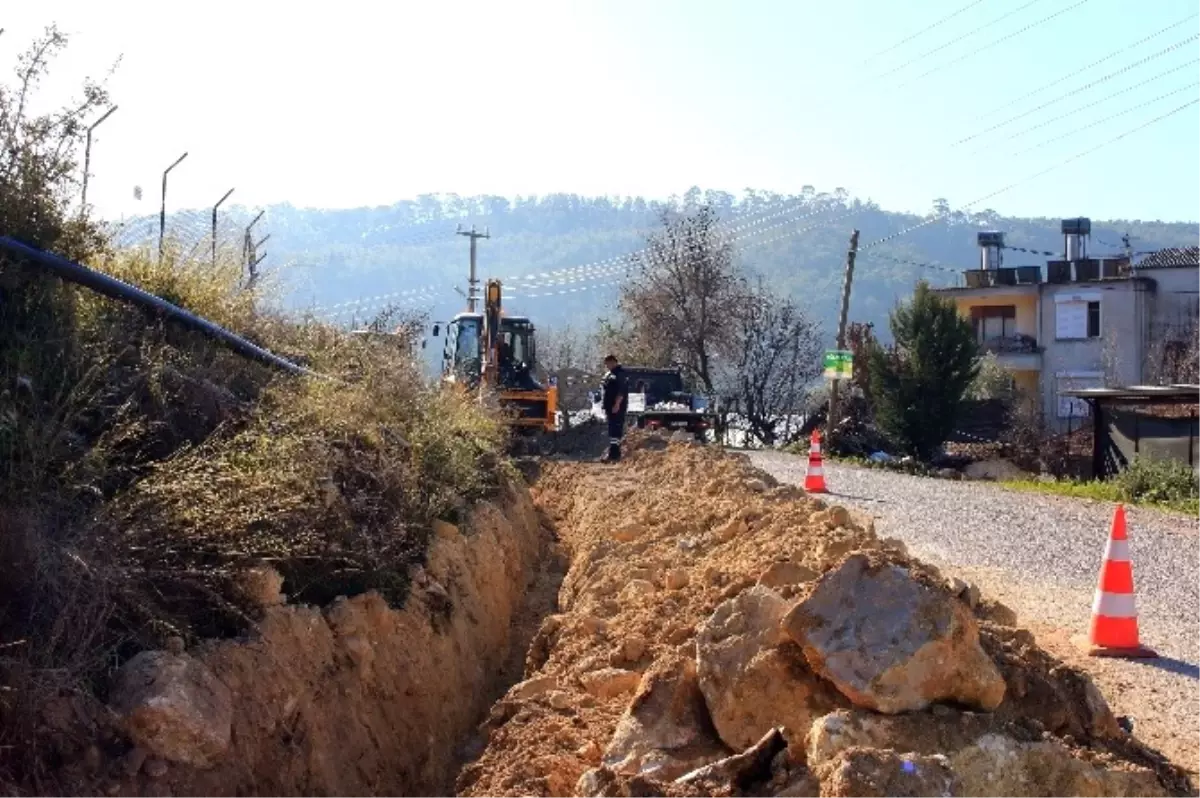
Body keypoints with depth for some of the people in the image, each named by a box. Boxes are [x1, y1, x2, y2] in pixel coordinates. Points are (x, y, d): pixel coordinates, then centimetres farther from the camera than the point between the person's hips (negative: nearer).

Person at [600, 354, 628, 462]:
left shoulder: (620, 374, -11)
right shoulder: (609, 375, 19)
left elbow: (622, 391, -20)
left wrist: (617, 404, -25)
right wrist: (604, 405, 22)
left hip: (617, 408, -10)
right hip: (610, 407, 10)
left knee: (615, 430, -13)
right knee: (612, 430, 13)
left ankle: (614, 454, -16)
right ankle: (614, 453, 19)